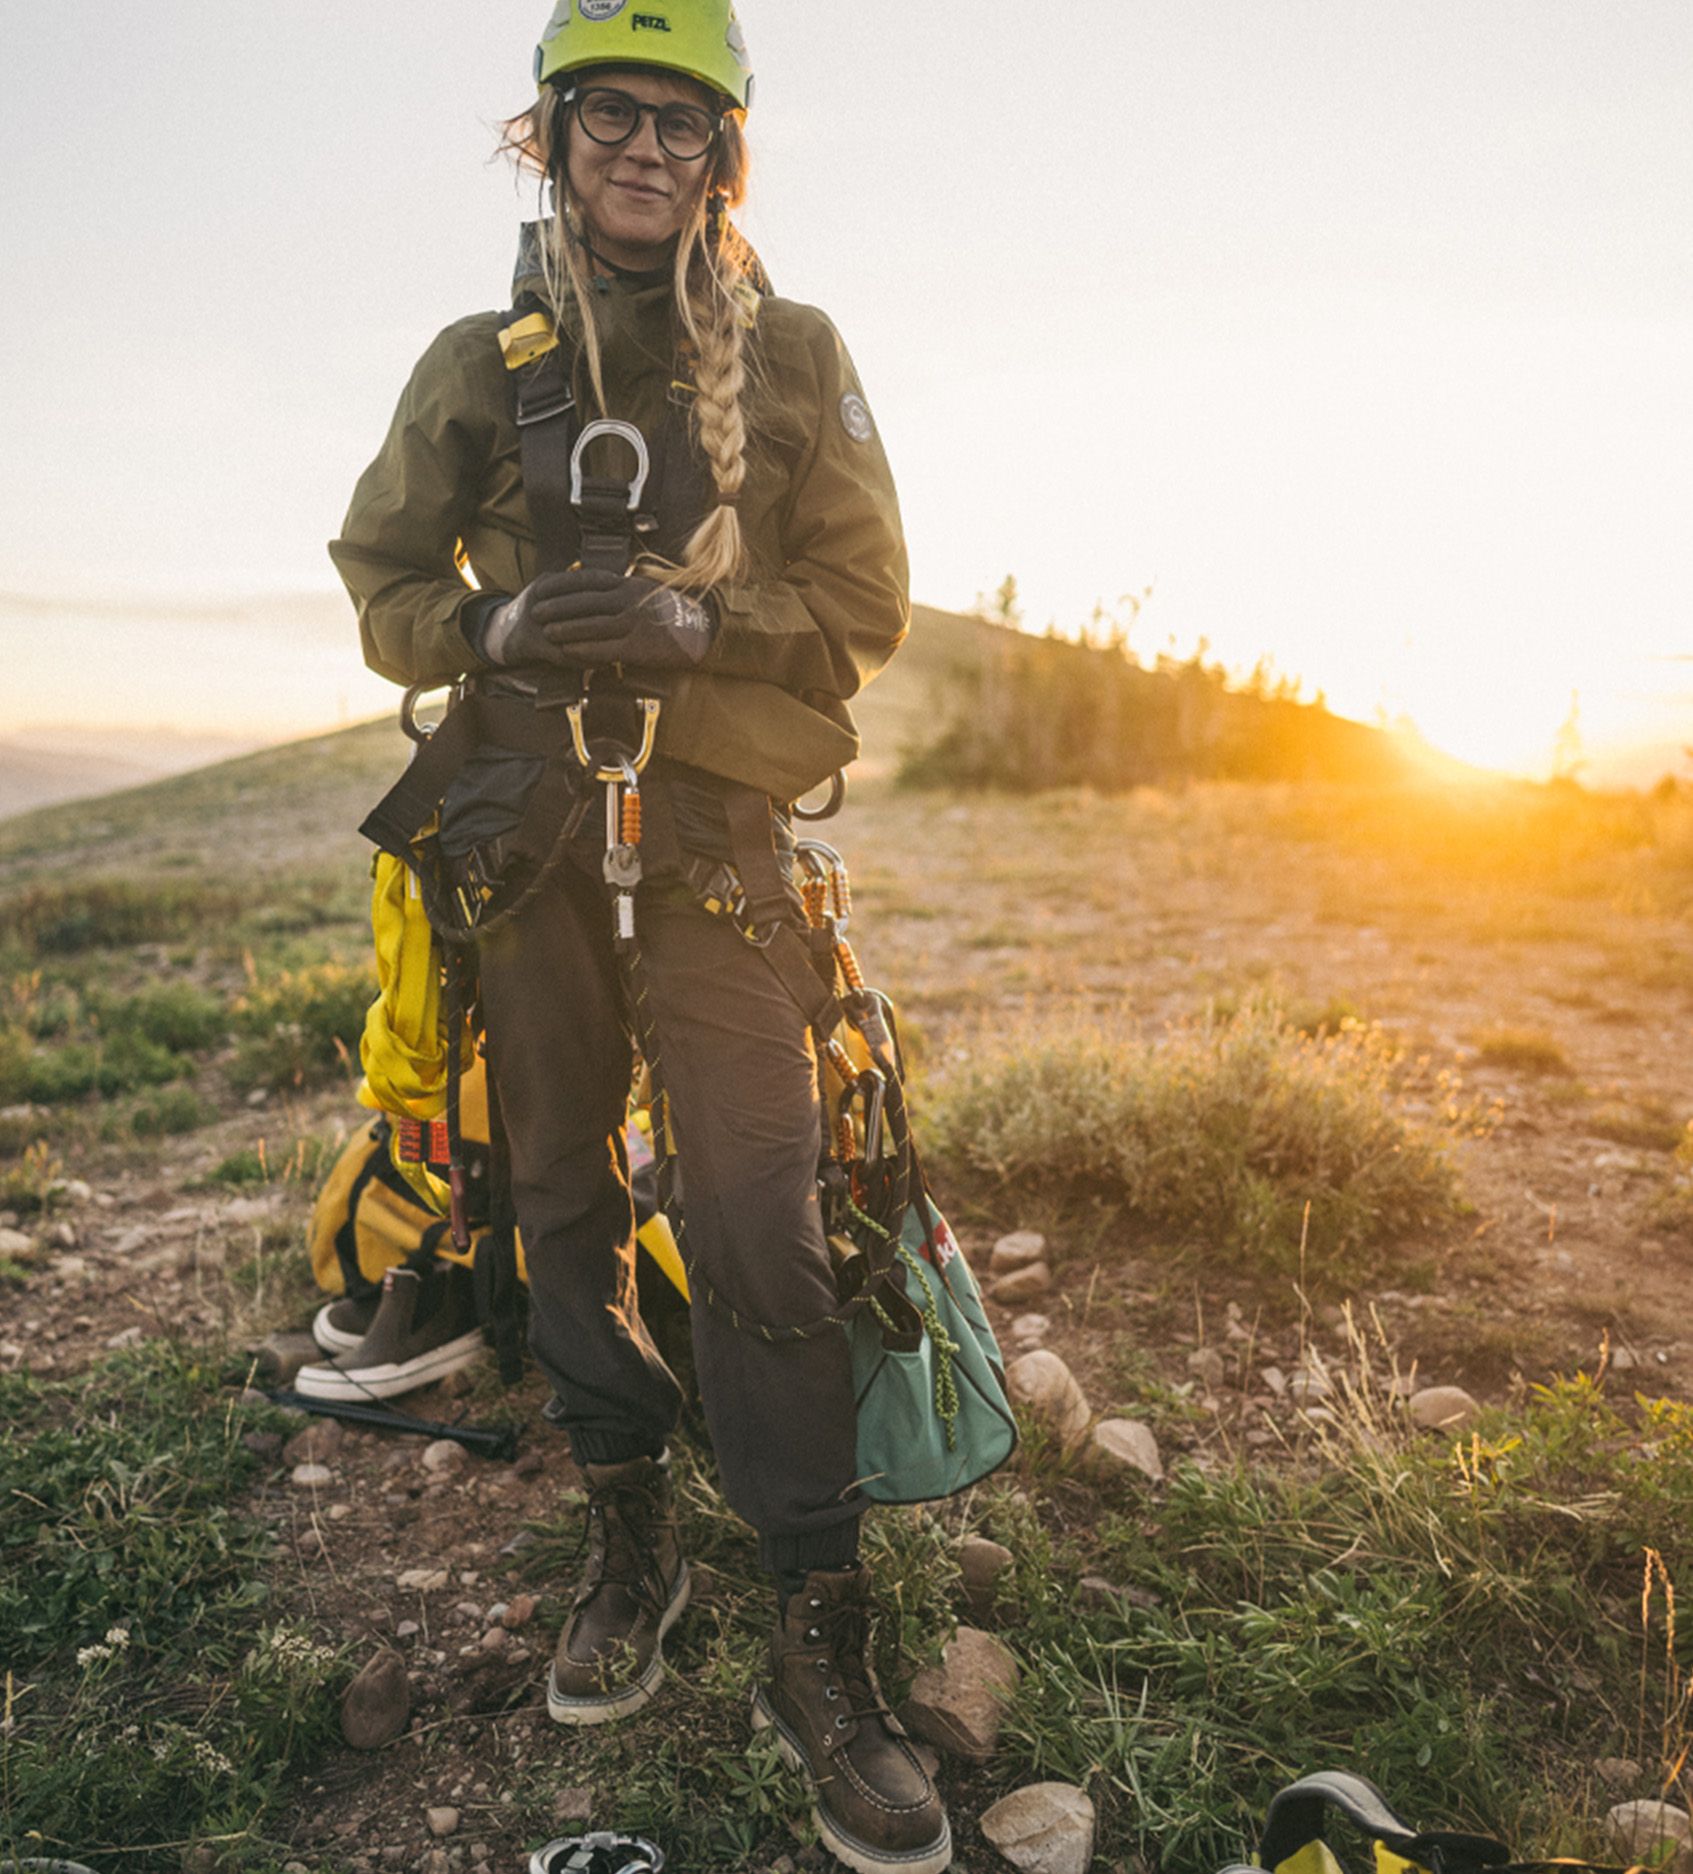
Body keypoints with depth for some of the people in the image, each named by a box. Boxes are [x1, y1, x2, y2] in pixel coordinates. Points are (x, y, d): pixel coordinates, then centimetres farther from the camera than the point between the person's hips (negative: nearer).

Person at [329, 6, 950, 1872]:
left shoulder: (794, 355, 8)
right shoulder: (478, 362, 11)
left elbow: (866, 601, 3)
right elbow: (381, 579, 12)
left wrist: (699, 619, -15)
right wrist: (495, 626, -10)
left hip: (717, 825, -2)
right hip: (532, 821, 3)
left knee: (755, 1217, -10)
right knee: (566, 1199, 8)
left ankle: (821, 1644, 3)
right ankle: (630, 1541, 28)